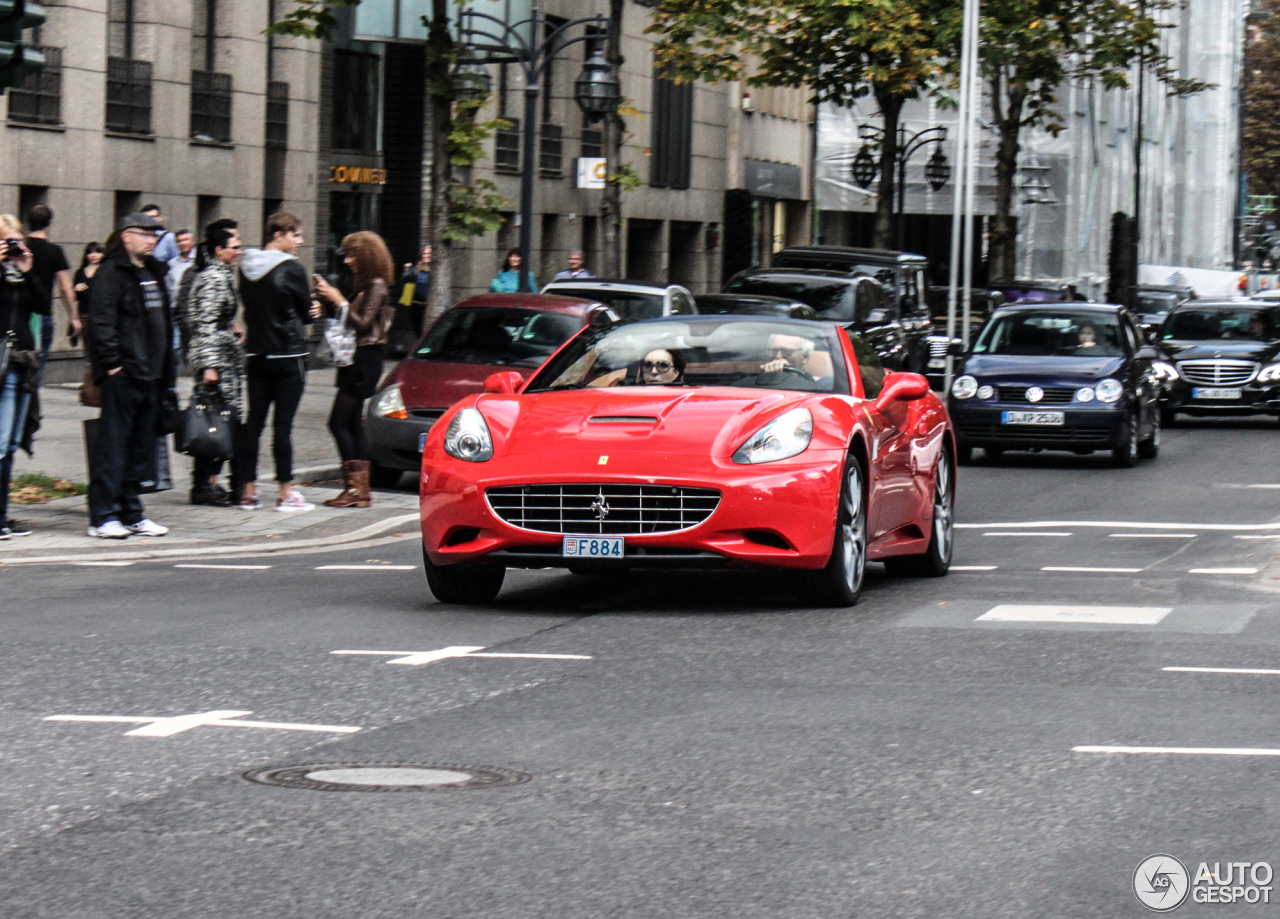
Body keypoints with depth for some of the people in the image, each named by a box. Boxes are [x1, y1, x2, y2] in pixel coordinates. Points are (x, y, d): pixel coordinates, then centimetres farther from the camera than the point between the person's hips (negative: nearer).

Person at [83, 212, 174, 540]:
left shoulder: (154, 272, 18)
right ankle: (103, 516, -5)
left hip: (150, 374, 9)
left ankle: (131, 514, 18)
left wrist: (165, 370, 17)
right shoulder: (111, 272, -9)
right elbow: (101, 321, -16)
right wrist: (111, 363, -19)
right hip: (122, 374, -9)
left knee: (141, 447, 11)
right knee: (113, 443, -7)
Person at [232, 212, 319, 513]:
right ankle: (286, 493, -1)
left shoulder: (246, 267, 7)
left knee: (253, 422, 8)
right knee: (283, 424, -4)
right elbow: (305, 311, -4)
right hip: (288, 355, -6)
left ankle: (247, 491, 10)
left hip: (255, 353, 6)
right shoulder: (292, 269, -12)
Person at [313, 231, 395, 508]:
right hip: (356, 360, 10)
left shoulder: (376, 286, -12)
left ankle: (354, 488, -12)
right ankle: (361, 488, 10)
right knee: (353, 425, 9)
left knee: (339, 422, -11)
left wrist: (339, 301, -15)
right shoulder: (366, 285, 17)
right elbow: (353, 321, 13)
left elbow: (363, 324, -18)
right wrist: (331, 296, 9)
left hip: (364, 361, -10)